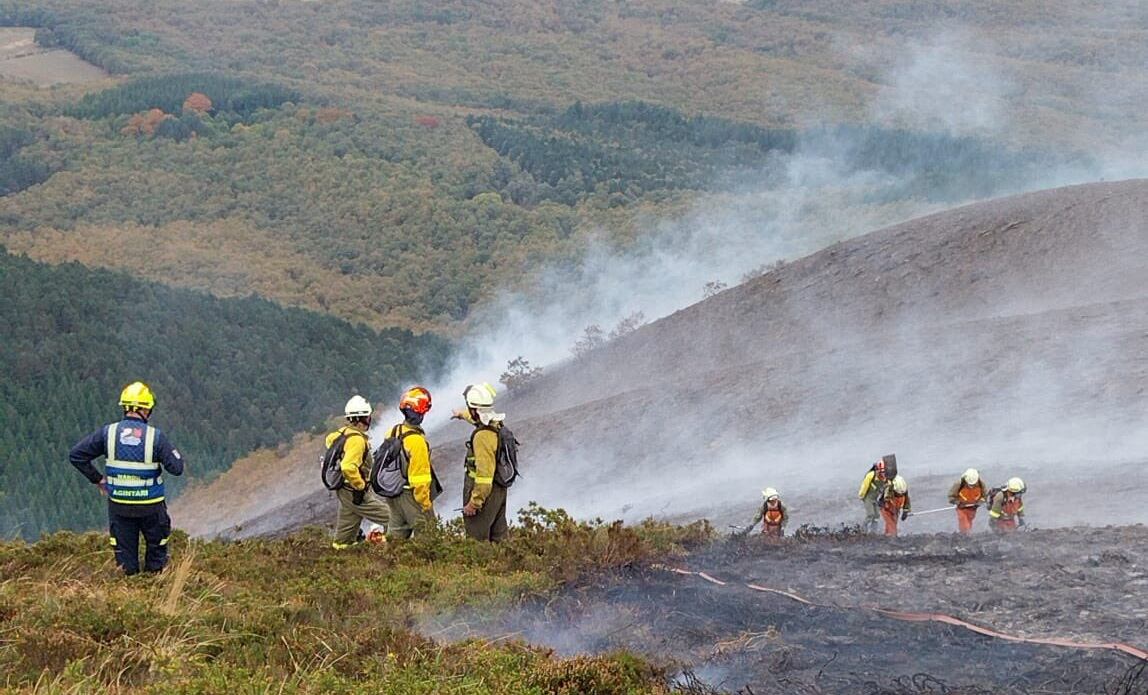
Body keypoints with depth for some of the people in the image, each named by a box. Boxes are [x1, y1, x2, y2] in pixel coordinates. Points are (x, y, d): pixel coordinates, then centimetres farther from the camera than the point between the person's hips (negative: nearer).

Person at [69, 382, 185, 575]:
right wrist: (175, 452, 8)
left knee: (125, 556, 14)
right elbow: (177, 468, -12)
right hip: (151, 506, -2)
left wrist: (96, 478, 4)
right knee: (157, 548, 20)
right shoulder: (155, 436, -13)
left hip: (118, 504, 2)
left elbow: (76, 455, -5)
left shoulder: (108, 432, -7)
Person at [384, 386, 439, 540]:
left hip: (393, 495, 8)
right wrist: (425, 504, -12)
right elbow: (420, 478, -20)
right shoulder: (417, 440, -23)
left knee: (396, 534, 16)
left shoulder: (393, 432, 1)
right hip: (412, 496, -8)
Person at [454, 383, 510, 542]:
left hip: (484, 493, -10)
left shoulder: (483, 435, -27)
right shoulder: (496, 424, 2)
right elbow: (479, 417, 30)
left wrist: (474, 503, -24)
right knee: (498, 537, 18)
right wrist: (463, 414, 50)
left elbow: (484, 475, -29)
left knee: (476, 540, 0)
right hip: (499, 491, 10)